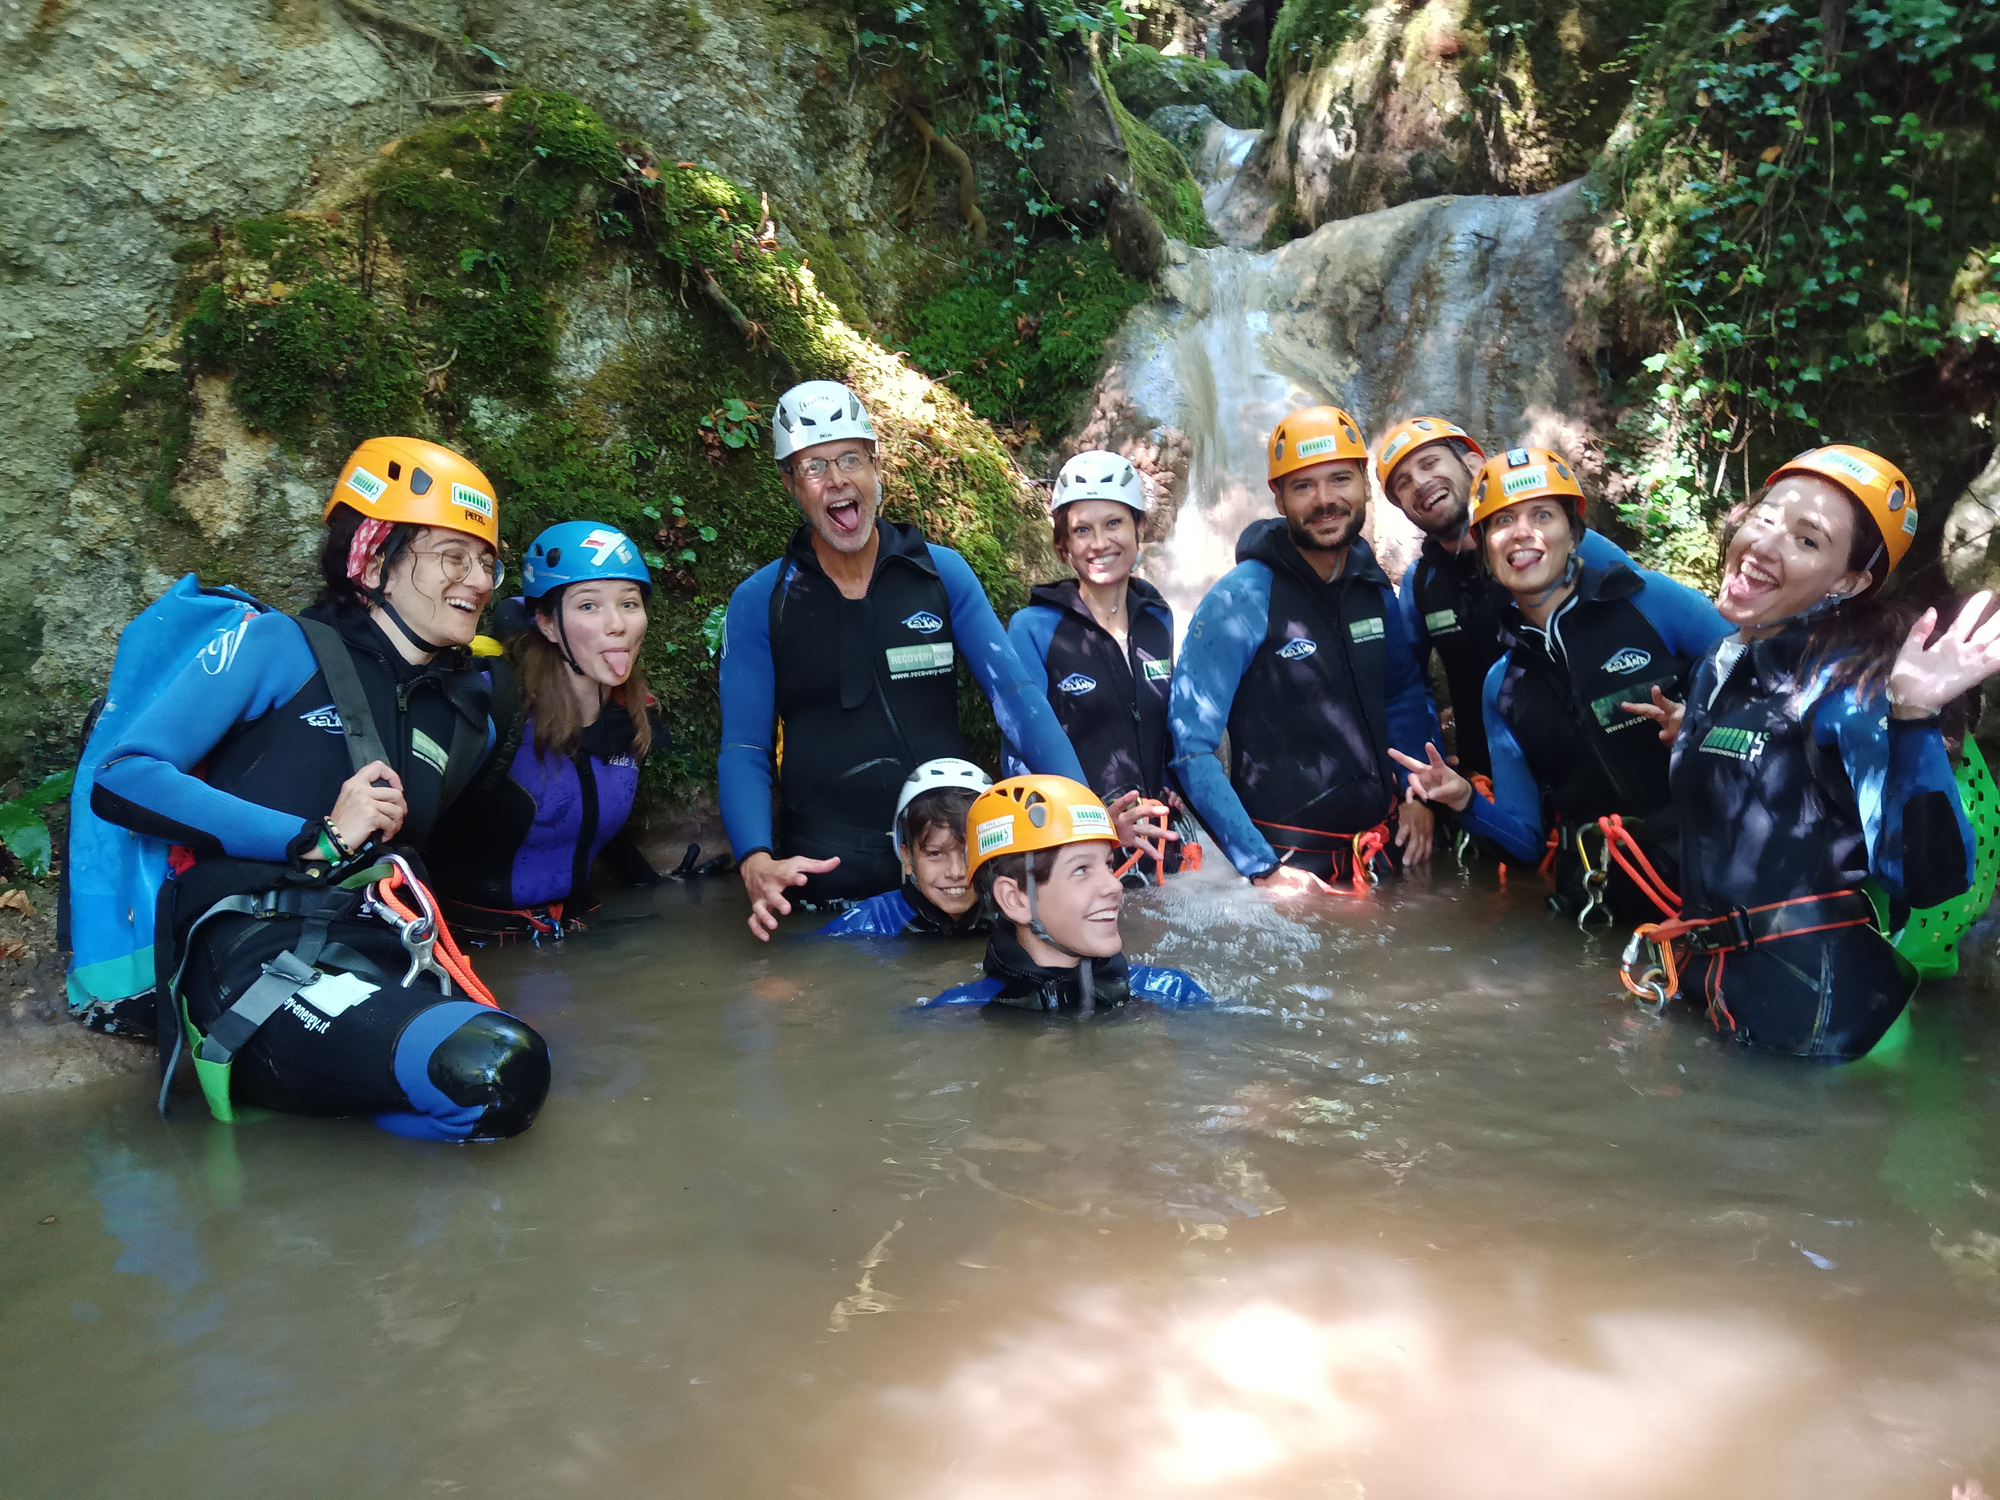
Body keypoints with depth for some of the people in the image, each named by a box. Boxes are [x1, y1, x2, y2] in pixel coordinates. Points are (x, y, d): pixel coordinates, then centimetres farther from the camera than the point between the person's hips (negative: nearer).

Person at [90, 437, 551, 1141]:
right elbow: (124, 778, -3)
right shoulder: (281, 647, 6)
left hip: (382, 957, 6)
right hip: (256, 951, -6)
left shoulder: (466, 711, 21)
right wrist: (315, 840, -8)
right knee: (497, 1074, -30)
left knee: (512, 1073, -25)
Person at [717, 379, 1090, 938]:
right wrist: (757, 861, -20)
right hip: (821, 873, -1)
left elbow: (1017, 698, -1)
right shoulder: (759, 602, 2)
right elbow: (744, 750, -1)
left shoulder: (943, 573, 4)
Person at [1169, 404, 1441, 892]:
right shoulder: (1241, 599, -16)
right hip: (1292, 863, -6)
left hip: (1382, 847, 6)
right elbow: (1191, 747, -19)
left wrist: (1418, 793, 4)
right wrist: (1263, 869, -21)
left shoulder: (1373, 587, 3)